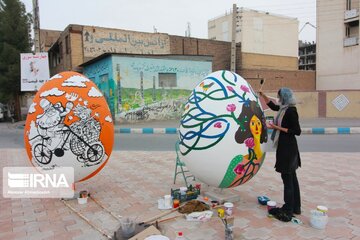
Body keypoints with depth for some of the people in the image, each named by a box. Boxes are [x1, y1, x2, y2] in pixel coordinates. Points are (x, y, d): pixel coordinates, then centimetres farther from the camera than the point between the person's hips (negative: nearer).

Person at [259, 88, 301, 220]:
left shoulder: (291, 111, -17)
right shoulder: (285, 109, 9)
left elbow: (297, 131, -17)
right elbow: (272, 106, 29)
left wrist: (277, 127, -17)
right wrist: (262, 95, 26)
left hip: (287, 148, -9)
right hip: (285, 147, 9)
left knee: (287, 178, -2)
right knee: (292, 177, 15)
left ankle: (288, 210, 8)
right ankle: (295, 207, 27)